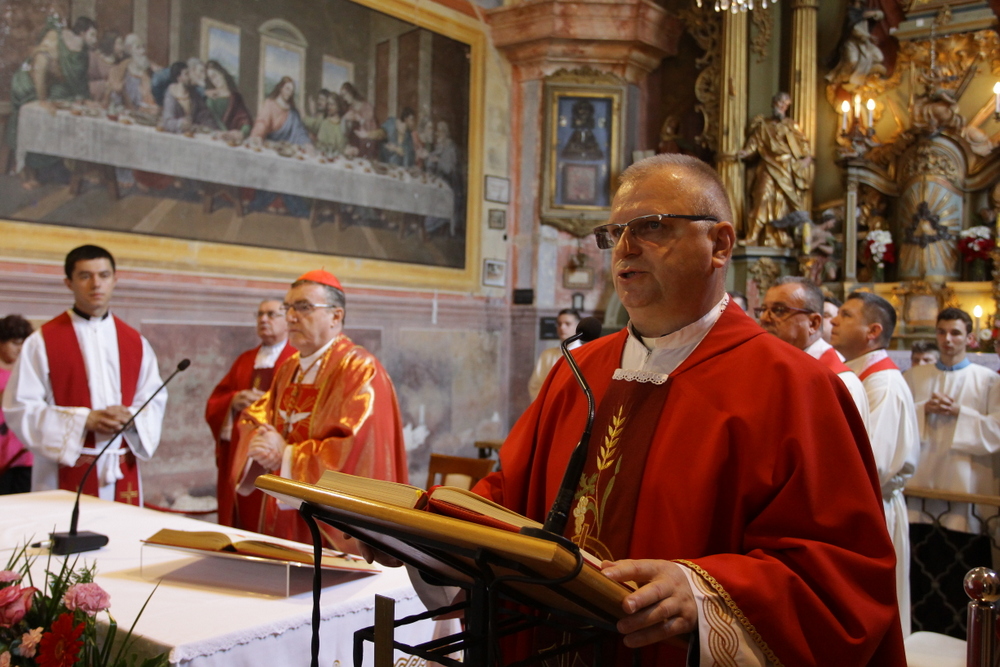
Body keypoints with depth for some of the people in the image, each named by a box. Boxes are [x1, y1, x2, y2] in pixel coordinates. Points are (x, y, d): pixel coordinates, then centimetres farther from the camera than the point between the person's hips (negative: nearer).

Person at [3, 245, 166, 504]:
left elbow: (155, 400, 9)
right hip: (65, 473, -3)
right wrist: (84, 420, -17)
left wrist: (131, 417, -13)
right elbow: (20, 408, -7)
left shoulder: (135, 343, 9)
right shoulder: (42, 342, -2)